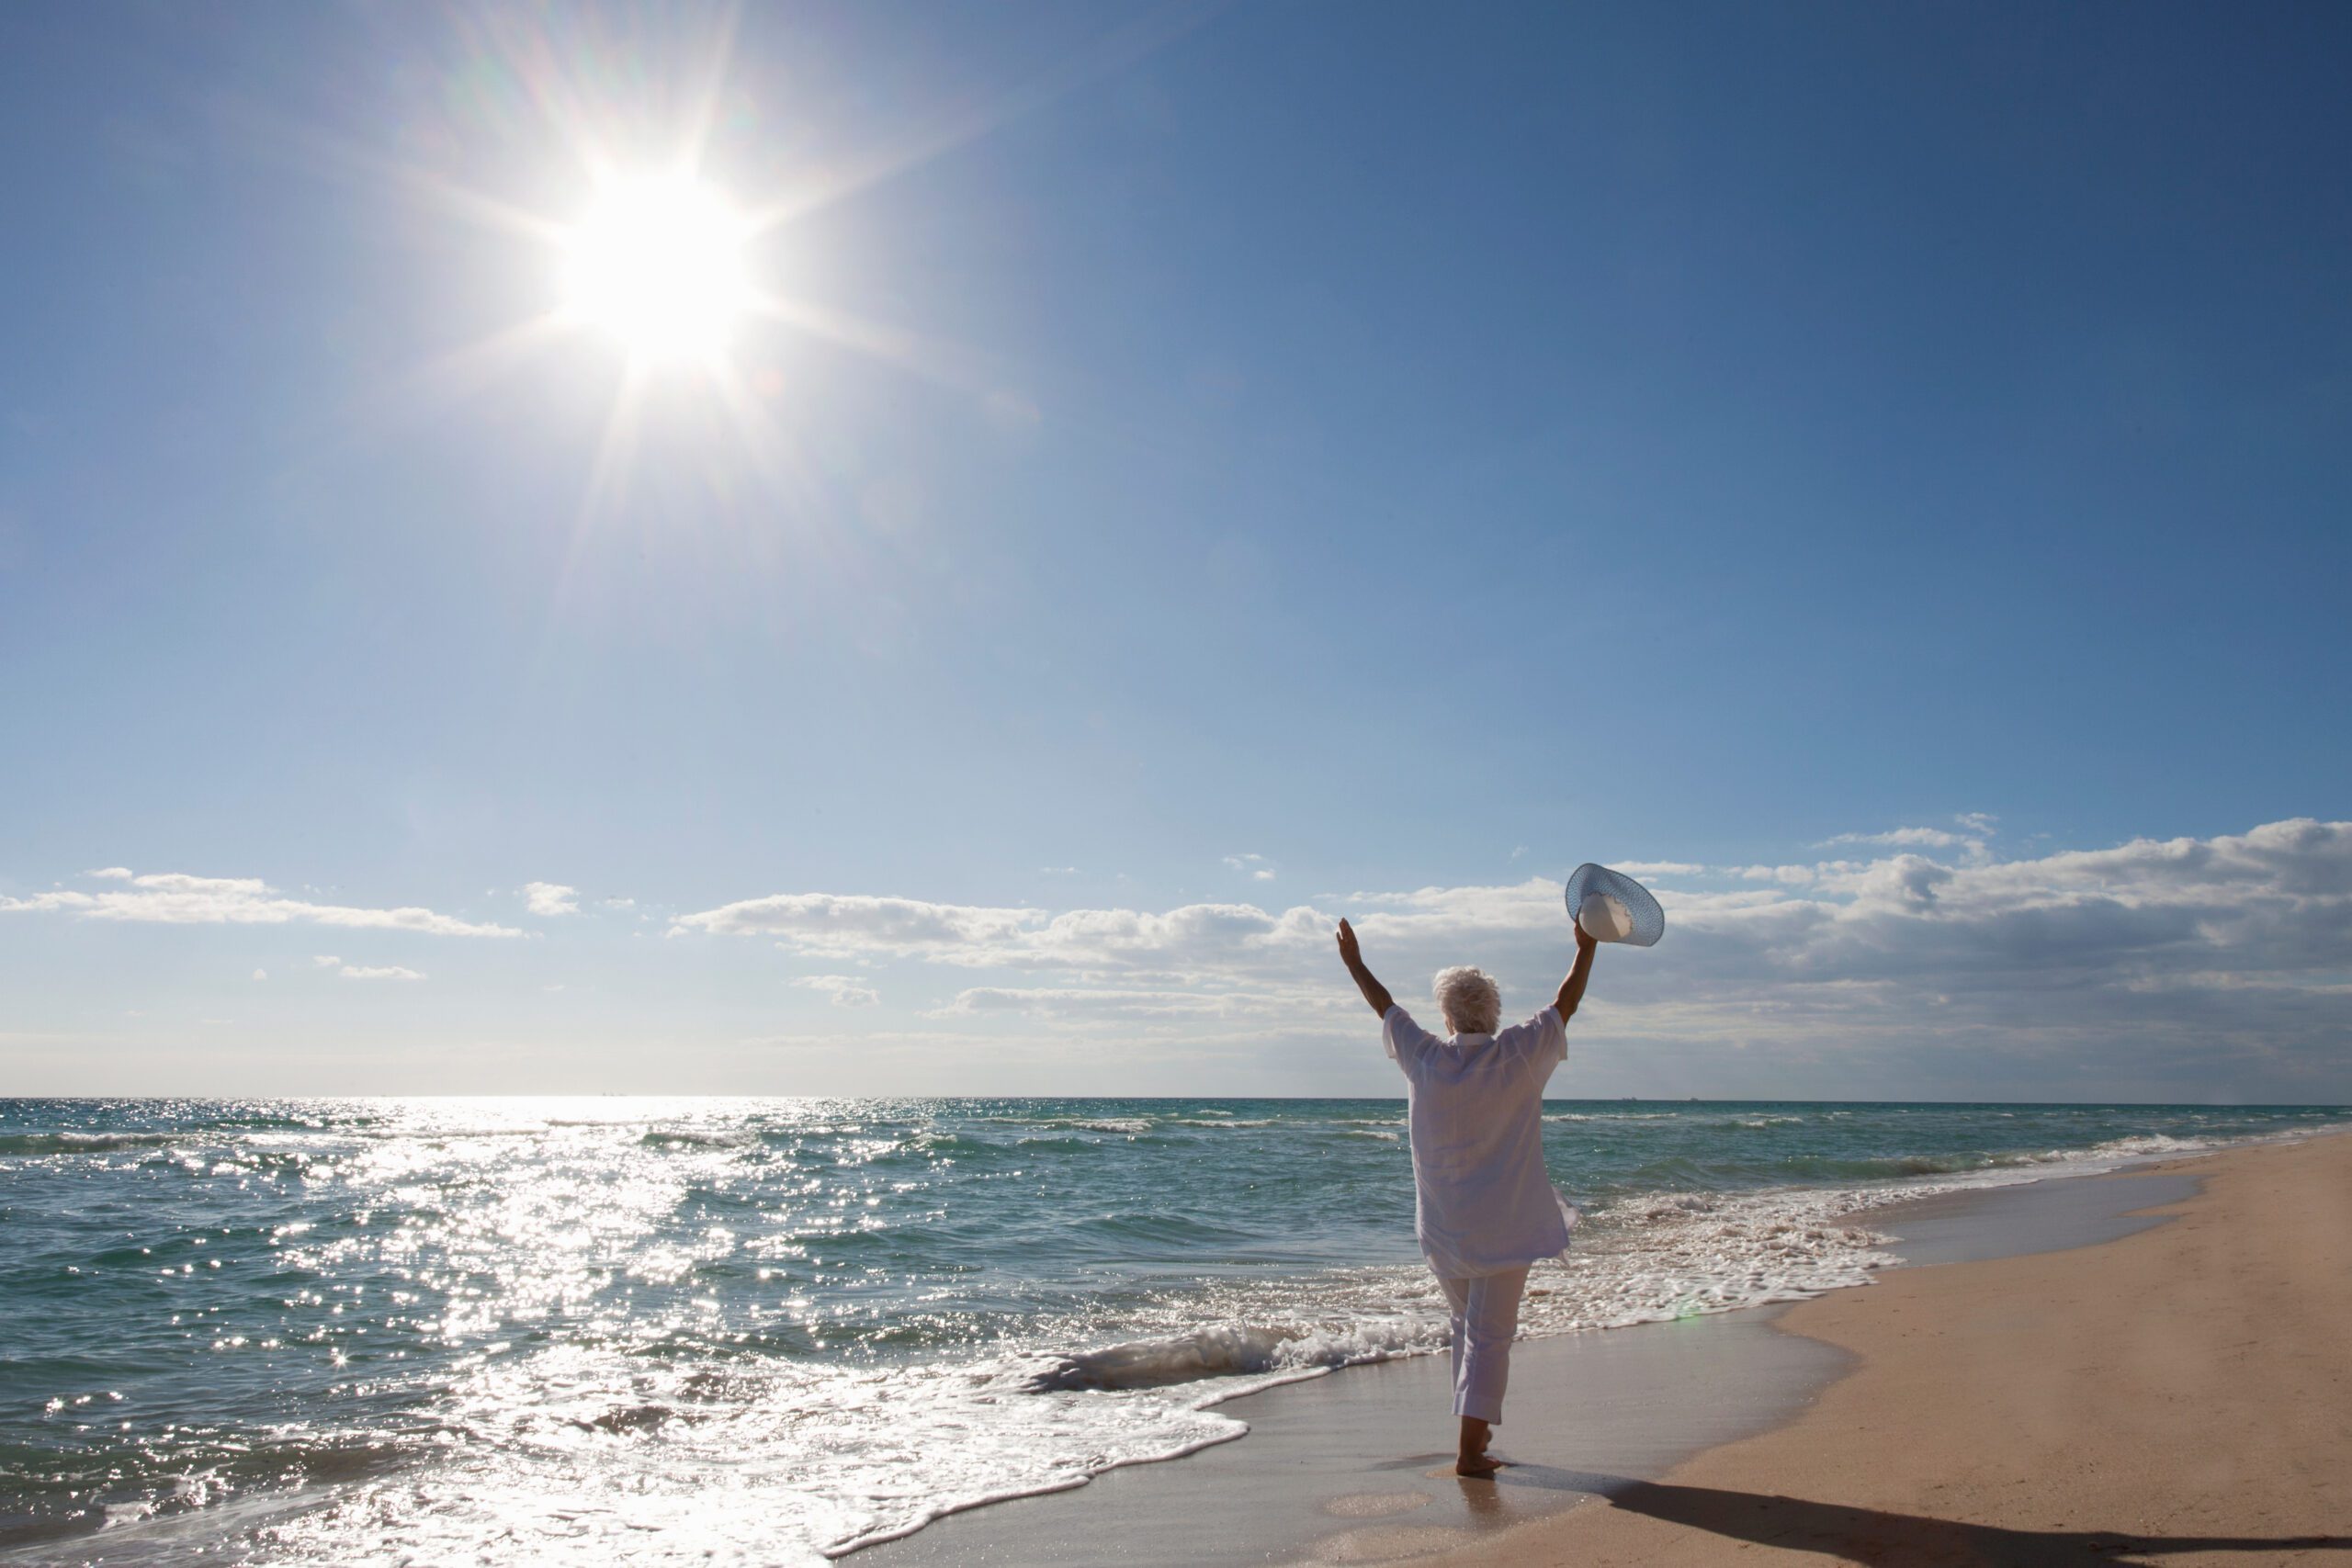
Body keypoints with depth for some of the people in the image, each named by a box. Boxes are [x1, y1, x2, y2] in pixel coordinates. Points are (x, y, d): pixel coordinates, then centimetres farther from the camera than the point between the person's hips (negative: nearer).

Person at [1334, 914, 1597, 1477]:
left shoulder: (1426, 1060, -5)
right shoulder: (1519, 1056, -10)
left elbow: (1386, 1008, 10)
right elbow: (1565, 1005, 0)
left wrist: (1355, 964, 24)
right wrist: (1586, 949, 8)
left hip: (1442, 1224, 3)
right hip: (1503, 1224, -3)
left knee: (1468, 1321, 22)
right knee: (1490, 1334, 1)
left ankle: (1474, 1426, 29)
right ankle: (1470, 1449, -1)